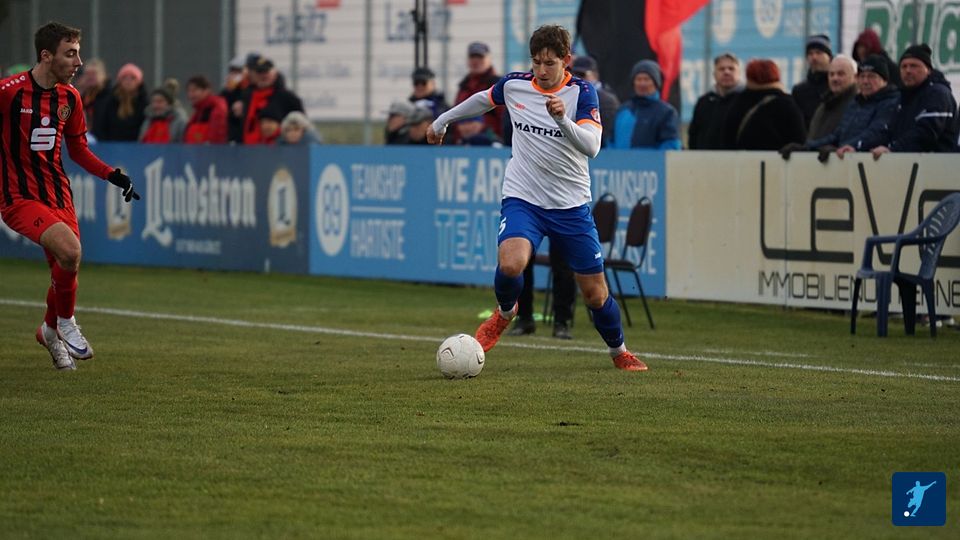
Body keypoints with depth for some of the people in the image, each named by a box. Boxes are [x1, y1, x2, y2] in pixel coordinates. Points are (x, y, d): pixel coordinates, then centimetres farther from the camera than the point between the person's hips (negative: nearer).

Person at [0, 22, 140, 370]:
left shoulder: (69, 97, 6)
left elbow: (77, 149, 17)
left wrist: (113, 175, 6)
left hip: (58, 195, 6)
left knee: (64, 270, 7)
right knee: (70, 250, -27)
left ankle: (50, 330, 38)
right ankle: (65, 321, -1)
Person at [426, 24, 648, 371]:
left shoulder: (582, 93, -9)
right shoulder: (514, 85, -1)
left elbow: (591, 147, -23)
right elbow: (483, 100, 22)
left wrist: (562, 118, -39)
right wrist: (442, 121, 34)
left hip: (572, 206, -1)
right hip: (522, 199, 1)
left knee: (595, 292, 3)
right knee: (510, 264, -28)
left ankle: (619, 352, 31)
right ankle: (505, 312, 6)